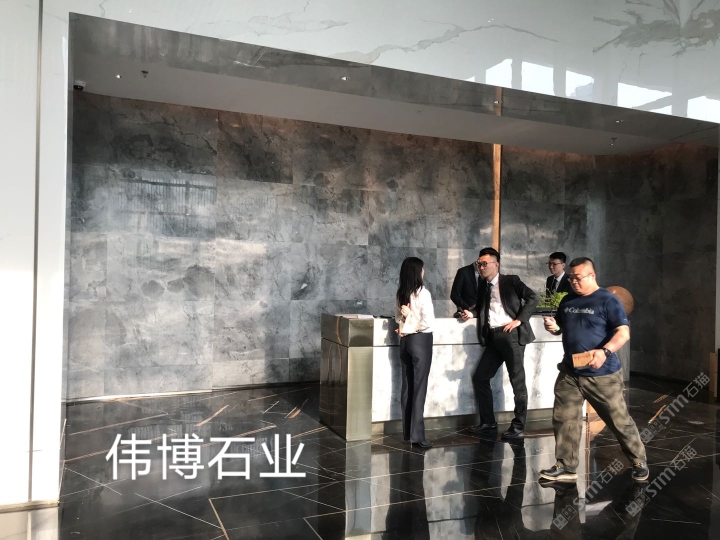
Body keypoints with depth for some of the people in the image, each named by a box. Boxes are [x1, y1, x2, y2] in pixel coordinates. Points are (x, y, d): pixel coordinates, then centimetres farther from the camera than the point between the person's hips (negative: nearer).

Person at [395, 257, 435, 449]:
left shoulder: (400, 293, 6)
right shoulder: (422, 293, -14)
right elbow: (428, 321, -17)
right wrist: (414, 327, -4)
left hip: (405, 340, 6)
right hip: (420, 340, -6)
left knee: (407, 386, 11)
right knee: (419, 388, -2)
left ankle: (407, 431, 18)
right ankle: (416, 435, 0)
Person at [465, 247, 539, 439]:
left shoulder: (511, 281, -2)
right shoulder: (482, 285, 14)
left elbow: (532, 297, -9)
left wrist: (519, 320, -14)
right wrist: (471, 313, 0)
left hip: (511, 335, -6)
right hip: (493, 337, 7)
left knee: (517, 382, 0)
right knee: (480, 377, 6)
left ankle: (518, 427, 10)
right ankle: (488, 421, 19)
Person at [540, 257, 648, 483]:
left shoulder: (607, 300, -10)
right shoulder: (567, 301, 9)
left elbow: (623, 333, -16)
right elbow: (561, 328, 21)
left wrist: (605, 351, -32)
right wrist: (553, 327, -3)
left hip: (602, 376, -5)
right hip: (569, 373, 6)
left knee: (619, 420, 7)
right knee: (563, 420, 5)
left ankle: (639, 461, 29)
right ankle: (566, 467, 17)